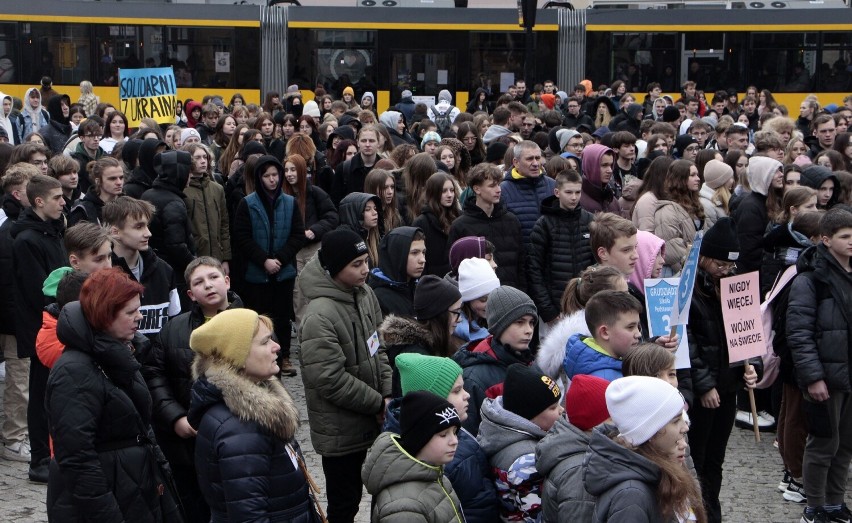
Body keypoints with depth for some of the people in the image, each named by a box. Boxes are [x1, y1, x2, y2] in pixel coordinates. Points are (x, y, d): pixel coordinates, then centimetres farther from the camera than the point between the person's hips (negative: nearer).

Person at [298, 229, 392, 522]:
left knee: (352, 496, 22)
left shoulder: (365, 294, 0)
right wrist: (379, 403, -15)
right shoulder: (319, 316, -26)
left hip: (369, 422, 7)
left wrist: (388, 392, -4)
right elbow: (331, 381, -25)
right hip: (340, 431, -7)